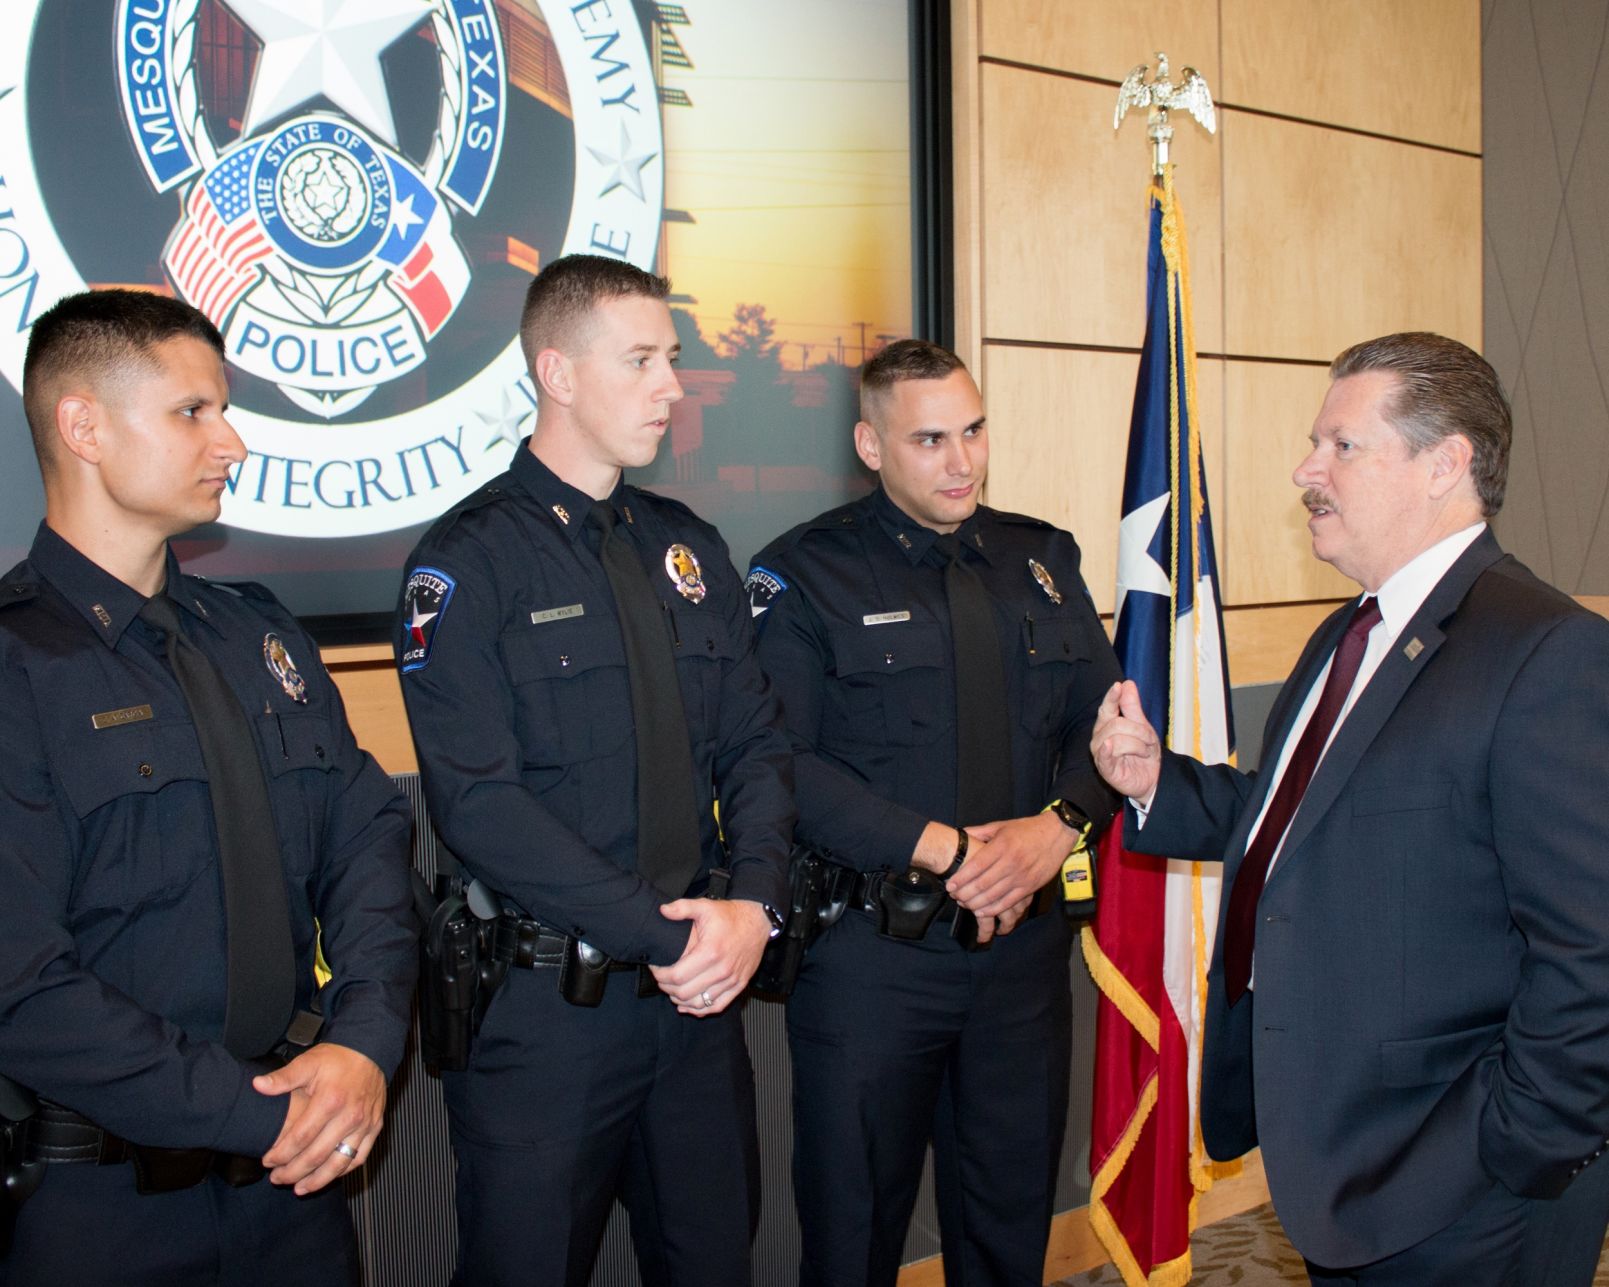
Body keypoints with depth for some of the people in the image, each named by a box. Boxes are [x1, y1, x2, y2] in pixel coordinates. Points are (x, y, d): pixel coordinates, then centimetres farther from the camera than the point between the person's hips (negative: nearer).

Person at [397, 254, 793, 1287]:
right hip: (547, 1001, -5)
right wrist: (662, 937, -19)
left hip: (703, 984, 6)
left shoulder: (689, 546, 10)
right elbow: (479, 803, -17)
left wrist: (754, 902, -9)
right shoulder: (471, 561, -9)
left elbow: (756, 745, 9)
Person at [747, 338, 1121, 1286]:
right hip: (872, 951, -4)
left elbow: (1100, 718, 9)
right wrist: (941, 851, -19)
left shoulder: (1043, 559, 10)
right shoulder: (806, 575, -5)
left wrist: (1059, 827, -11)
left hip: (1023, 941, 4)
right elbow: (783, 763, -15)